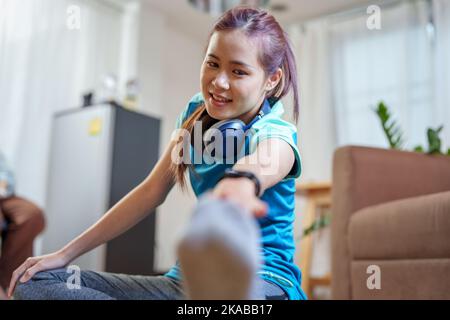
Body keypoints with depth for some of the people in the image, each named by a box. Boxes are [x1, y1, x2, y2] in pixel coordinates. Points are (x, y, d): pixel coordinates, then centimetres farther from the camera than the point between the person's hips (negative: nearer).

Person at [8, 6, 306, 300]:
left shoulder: (274, 133, -14)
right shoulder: (196, 112, 6)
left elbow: (265, 163, -41)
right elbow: (152, 191, 9)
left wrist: (241, 181, -67)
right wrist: (66, 253, 8)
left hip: (263, 278, -7)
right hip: (192, 275, 8)